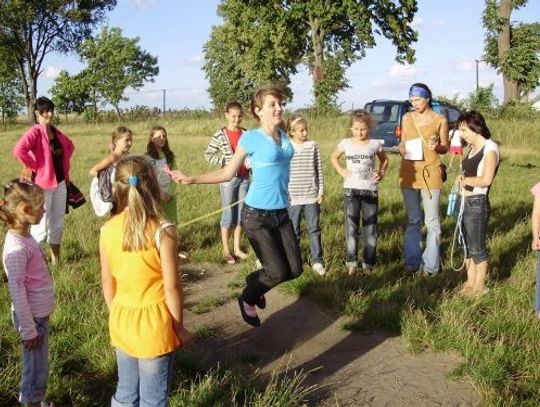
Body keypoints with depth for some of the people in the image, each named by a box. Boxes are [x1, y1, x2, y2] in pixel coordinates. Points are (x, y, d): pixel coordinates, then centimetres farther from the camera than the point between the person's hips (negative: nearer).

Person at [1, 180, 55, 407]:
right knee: (35, 367, 9)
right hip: (32, 317, -9)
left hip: (40, 313, 9)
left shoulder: (25, 236, 2)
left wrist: (38, 320, 19)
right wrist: (28, 329, -16)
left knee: (39, 365, 23)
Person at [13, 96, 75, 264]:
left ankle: (56, 259, 26)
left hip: (60, 182, 7)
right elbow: (18, 150, -30)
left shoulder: (56, 132, 9)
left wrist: (64, 163, 15)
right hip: (43, 184, -7)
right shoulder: (35, 132, -14)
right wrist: (34, 166, -19)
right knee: (42, 224, -5)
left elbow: (70, 146, 29)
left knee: (58, 222, 14)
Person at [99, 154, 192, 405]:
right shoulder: (163, 231, -19)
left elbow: (107, 282, 3)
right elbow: (171, 286, -15)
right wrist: (179, 327, -3)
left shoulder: (107, 230, -6)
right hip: (154, 325, -4)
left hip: (122, 323, 5)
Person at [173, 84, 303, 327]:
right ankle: (247, 300, 24)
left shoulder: (284, 136, 7)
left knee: (295, 269, 5)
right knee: (278, 272, -7)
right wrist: (191, 179, -10)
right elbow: (228, 173, -4)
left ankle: (255, 281, 34)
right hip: (256, 215, -6)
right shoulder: (251, 138, -10)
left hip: (281, 213, 6)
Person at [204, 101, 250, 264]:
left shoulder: (246, 134, 5)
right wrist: (225, 162, -15)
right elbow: (208, 155, -8)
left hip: (244, 178, 4)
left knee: (240, 213, 10)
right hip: (228, 179, -4)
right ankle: (226, 251, 13)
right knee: (228, 215, 2)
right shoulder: (220, 135, -8)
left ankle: (237, 248, 23)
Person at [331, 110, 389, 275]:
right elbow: (334, 157, 17)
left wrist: (382, 173, 1)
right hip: (351, 189, 0)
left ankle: (368, 262, 15)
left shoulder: (375, 144, 0)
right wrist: (341, 171, 3)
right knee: (351, 226, -2)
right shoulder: (346, 143, 0)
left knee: (370, 226, 5)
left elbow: (384, 159, 17)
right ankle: (351, 262, 3)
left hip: (370, 189, 0)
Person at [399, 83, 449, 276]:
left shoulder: (440, 120, -2)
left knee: (432, 221, 0)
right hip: (408, 173, 4)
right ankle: (412, 261, 19)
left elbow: (445, 148, 4)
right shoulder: (407, 118, 7)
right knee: (413, 220, 11)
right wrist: (403, 150, -7)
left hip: (430, 173, -3)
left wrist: (437, 147, -17)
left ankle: (430, 265, 7)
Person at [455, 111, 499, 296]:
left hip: (477, 204, -9)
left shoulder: (490, 148, -14)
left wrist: (465, 180, -9)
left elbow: (486, 180, -24)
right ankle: (470, 283, 28)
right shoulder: (473, 148, 11)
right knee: (468, 245, 16)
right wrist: (462, 178, -2)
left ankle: (480, 286, 15)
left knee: (477, 248, 3)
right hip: (465, 203, 9)